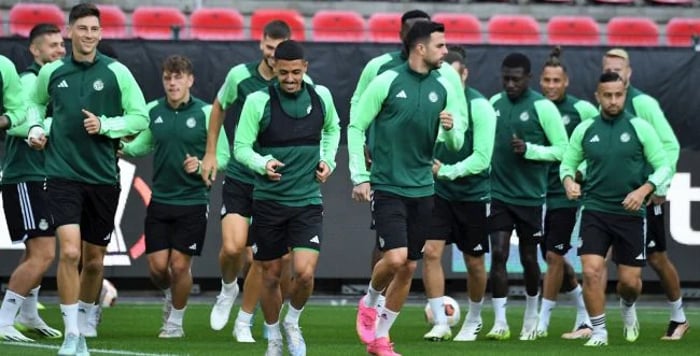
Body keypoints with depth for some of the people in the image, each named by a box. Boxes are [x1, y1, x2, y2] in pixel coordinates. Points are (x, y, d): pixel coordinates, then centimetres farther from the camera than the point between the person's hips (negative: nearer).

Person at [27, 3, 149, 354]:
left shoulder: (116, 72, -1)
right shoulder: (51, 72, 3)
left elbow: (140, 117, 1)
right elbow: (35, 103, 22)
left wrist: (105, 125, -12)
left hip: (103, 177, 1)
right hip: (63, 175, -1)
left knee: (94, 260, 9)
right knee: (69, 250, -17)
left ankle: (83, 328, 28)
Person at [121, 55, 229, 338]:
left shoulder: (205, 113, -8)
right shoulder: (153, 111, 3)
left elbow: (222, 156, -4)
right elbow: (143, 144, 18)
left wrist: (200, 165, -22)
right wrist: (123, 147, -1)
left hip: (192, 202, -3)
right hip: (160, 200, 3)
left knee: (180, 265, -3)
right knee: (157, 266, -1)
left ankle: (175, 321, 18)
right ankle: (171, 296, 33)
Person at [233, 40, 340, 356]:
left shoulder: (321, 97, 0)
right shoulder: (259, 101, -9)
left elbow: (332, 129, 22)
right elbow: (241, 147, -6)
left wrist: (328, 160, 6)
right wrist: (263, 163, -25)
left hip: (307, 201, 1)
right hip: (268, 200, -1)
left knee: (304, 272, -14)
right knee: (271, 275, 8)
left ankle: (292, 322, 15)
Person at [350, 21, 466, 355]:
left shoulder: (444, 88, 4)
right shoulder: (387, 82, -9)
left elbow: (456, 143, 9)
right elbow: (356, 126, -3)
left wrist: (451, 129, -14)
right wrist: (359, 177, -7)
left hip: (422, 190, 5)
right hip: (387, 187, -5)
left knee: (409, 267, 7)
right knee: (395, 258, -18)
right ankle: (369, 302, 14)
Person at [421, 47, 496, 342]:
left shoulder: (479, 106, -15)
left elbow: (482, 158, -18)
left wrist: (448, 171, -28)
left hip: (473, 193, -2)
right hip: (439, 192, 2)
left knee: (474, 262, 9)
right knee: (431, 251, -12)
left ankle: (474, 320, 32)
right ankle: (440, 322, -5)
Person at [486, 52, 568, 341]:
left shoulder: (542, 107, -10)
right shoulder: (495, 103, 5)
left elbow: (562, 149, -9)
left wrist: (528, 149, -21)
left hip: (530, 197, -3)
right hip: (499, 194, 3)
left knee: (528, 257, 9)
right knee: (498, 254, -8)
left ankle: (531, 316, 29)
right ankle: (500, 322, -7)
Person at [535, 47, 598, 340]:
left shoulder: (581, 109, -7)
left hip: (566, 194, -5)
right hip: (538, 192, 5)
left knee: (554, 256, -7)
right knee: (555, 259, 9)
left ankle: (542, 322, 1)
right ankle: (586, 316, 21)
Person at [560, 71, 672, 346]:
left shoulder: (640, 128, -3)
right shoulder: (585, 130, 3)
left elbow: (663, 166, -1)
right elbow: (568, 163, 14)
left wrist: (643, 190, -16)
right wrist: (568, 181, -9)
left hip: (631, 213, -1)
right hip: (595, 212, 1)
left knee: (630, 281, 3)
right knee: (591, 272, -14)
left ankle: (628, 307, 40)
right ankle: (599, 332, 1)